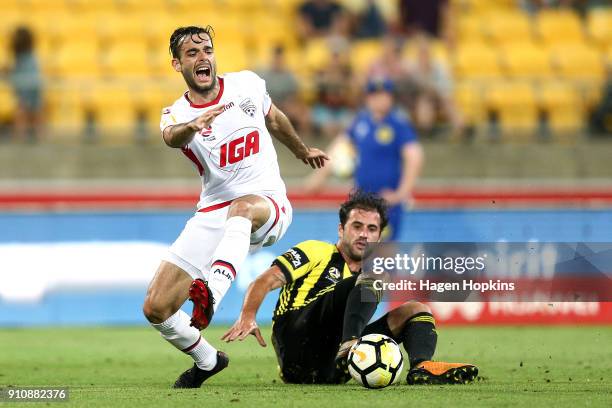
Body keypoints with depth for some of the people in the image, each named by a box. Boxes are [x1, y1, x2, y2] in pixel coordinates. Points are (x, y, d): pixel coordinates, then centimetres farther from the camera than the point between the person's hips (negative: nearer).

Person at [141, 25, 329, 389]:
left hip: (268, 203, -2)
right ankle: (207, 361, 22)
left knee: (241, 208, -42)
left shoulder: (247, 85, 3)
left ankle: (211, 294, -62)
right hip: (214, 216, 2)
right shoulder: (177, 114, -3)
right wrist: (193, 125, -54)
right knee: (156, 309, -6)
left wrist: (302, 150, 43)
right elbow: (172, 137, -30)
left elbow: (274, 119, 26)